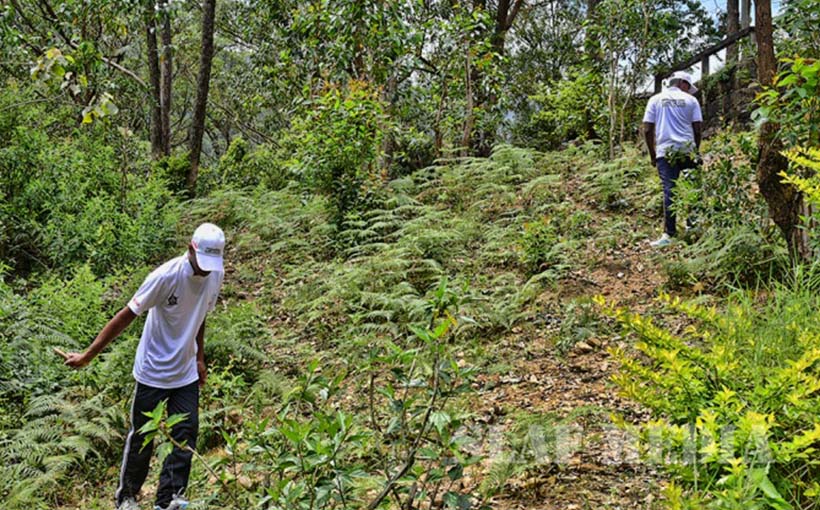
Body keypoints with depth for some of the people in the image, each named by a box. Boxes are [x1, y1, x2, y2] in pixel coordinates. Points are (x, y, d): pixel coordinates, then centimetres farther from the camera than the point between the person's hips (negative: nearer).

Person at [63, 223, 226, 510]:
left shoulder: (216, 275, -7)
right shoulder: (166, 276, -25)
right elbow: (127, 316, -18)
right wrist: (87, 356, -16)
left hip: (187, 374, 5)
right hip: (153, 372, -4)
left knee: (186, 436, 0)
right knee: (142, 436, 9)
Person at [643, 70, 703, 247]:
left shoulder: (655, 100, 9)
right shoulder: (690, 100, 7)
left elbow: (647, 130, 4)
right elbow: (697, 129, 3)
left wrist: (652, 155, 11)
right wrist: (696, 150, 18)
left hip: (665, 152, 0)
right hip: (688, 151, 0)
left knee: (669, 191, -3)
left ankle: (669, 234, -7)